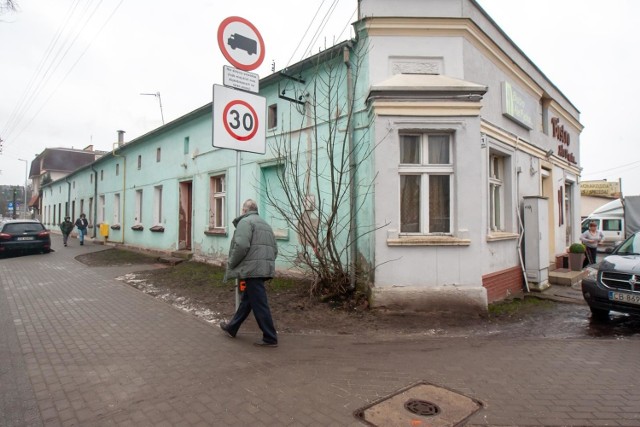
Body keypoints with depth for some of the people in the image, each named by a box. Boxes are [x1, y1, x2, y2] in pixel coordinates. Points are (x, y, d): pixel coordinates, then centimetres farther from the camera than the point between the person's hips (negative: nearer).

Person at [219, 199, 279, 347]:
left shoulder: (245, 221, -5)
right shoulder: (265, 224, 22)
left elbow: (241, 246, -18)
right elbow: (274, 249, 19)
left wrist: (231, 263, -5)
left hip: (252, 269, -9)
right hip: (264, 268, 9)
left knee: (259, 304, -2)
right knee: (246, 300, 20)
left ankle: (270, 338, 4)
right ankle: (232, 328, 35)